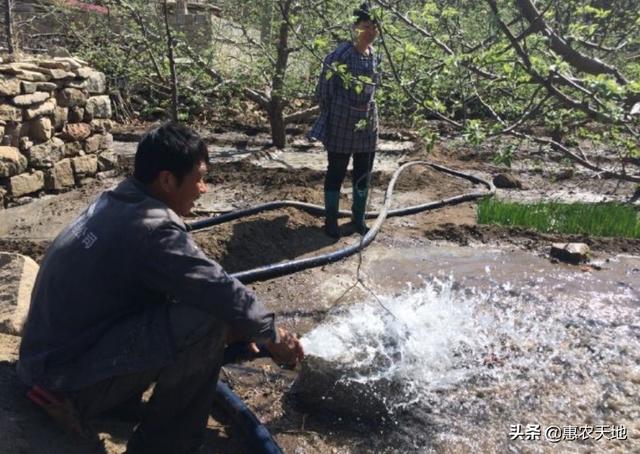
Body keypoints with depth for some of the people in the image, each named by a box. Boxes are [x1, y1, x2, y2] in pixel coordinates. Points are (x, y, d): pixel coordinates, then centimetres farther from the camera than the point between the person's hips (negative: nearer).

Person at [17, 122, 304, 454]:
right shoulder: (152, 228, -25)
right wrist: (271, 334, -4)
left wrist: (235, 323, 13)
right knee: (207, 322, -22)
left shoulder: (116, 203, 4)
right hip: (70, 379, -9)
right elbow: (218, 288, -21)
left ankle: (118, 396, 16)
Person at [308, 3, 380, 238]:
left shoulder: (375, 57, 5)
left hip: (367, 123, 6)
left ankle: (358, 219, 25)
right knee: (336, 173, 4)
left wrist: (369, 112, 17)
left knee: (363, 174, 11)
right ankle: (331, 220, 16)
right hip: (341, 124, -5)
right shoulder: (339, 55, -13)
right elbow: (323, 89, -6)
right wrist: (330, 115, 2)